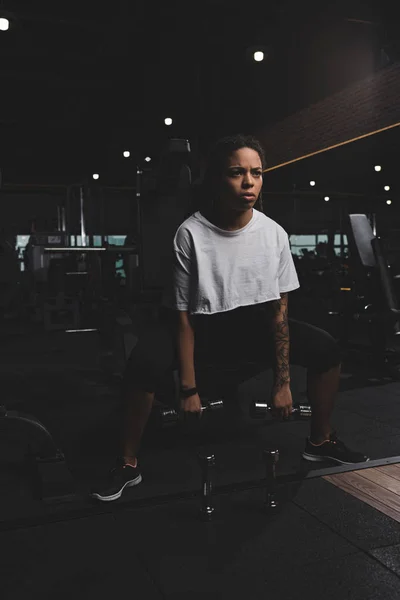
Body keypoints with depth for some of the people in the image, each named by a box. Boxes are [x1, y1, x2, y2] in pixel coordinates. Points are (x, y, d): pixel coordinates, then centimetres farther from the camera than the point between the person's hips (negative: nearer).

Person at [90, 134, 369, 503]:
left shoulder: (274, 234, -13)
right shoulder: (191, 234, -22)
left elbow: (278, 309, -7)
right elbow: (183, 315, -18)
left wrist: (283, 381, -8)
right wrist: (189, 389, -18)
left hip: (252, 324, 4)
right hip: (202, 325, -3)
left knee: (326, 349, -11)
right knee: (144, 364, -32)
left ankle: (321, 442, 13)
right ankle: (128, 465, -9)